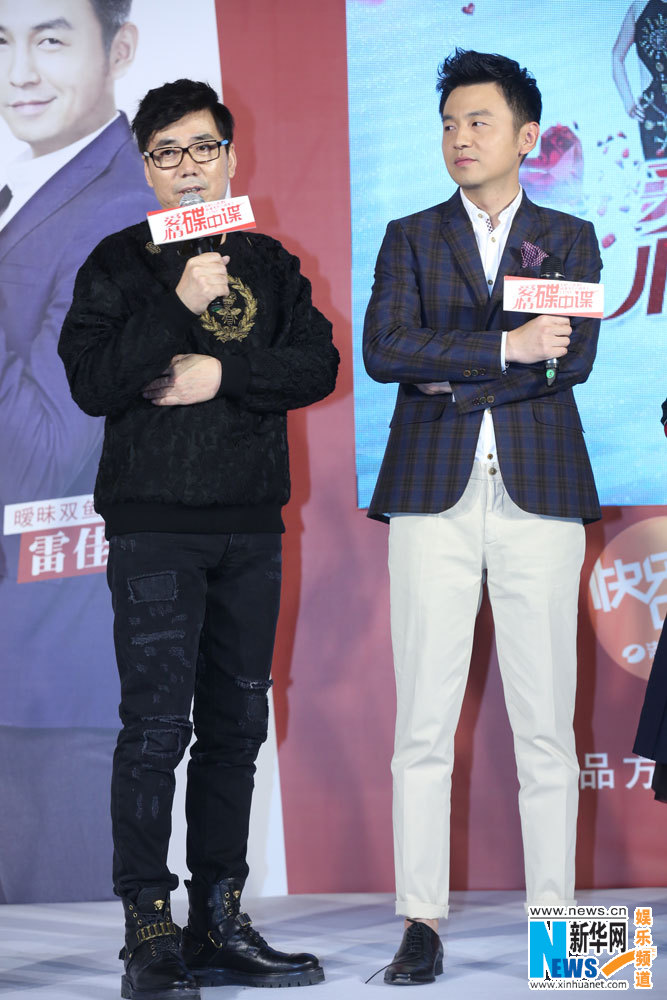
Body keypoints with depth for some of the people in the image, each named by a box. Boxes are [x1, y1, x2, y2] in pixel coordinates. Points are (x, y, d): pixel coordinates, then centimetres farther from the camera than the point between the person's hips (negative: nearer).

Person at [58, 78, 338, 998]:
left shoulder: (270, 265, 15)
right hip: (155, 522, -4)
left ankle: (219, 923, 14)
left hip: (251, 524, 4)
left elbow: (320, 365, 3)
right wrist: (181, 304, -15)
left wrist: (223, 374, -10)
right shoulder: (119, 264, 4)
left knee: (237, 724, 6)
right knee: (156, 725, -9)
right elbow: (92, 382, -8)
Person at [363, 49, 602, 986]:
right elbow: (384, 350, -4)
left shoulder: (570, 238, 12)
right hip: (435, 497, 0)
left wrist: (452, 375, -7)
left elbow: (574, 357, -3)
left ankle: (555, 919, 6)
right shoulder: (410, 237, 12)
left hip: (539, 495, 0)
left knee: (546, 724, 0)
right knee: (424, 721, -1)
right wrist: (507, 347, -12)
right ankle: (422, 923, 4)